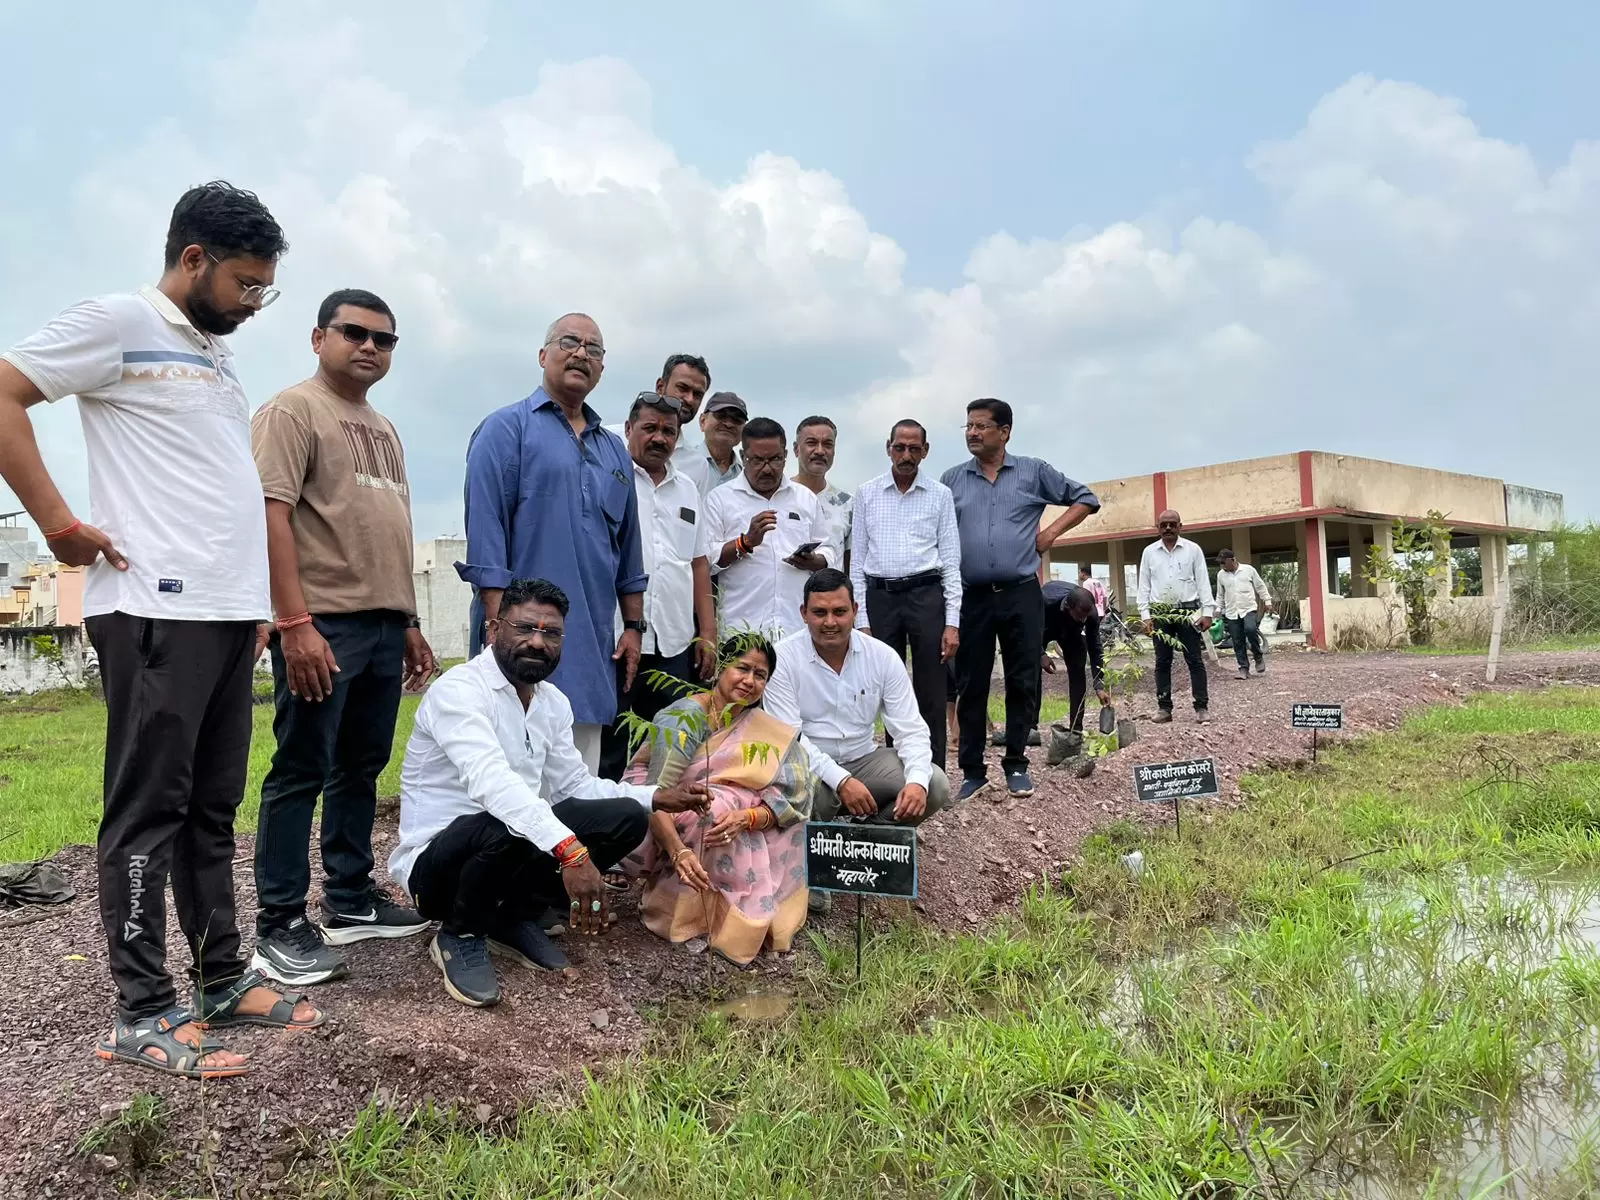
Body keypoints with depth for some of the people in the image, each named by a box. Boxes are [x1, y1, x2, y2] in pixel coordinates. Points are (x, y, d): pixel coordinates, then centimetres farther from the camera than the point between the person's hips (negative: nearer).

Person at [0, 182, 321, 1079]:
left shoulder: (219, 355, 21)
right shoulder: (119, 322, -2)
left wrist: (261, 601, 18)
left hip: (230, 613, 8)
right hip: (155, 612, -8)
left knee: (213, 808, 12)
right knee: (149, 808, -2)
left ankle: (223, 981, 21)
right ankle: (144, 1014, 6)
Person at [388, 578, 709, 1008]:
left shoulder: (554, 702, 5)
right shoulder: (458, 690, -22)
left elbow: (576, 786, 9)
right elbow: (492, 783, -38)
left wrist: (656, 797, -5)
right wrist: (570, 850, -49)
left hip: (515, 844, 7)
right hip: (436, 861, -7)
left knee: (625, 818, -8)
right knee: (505, 828, -39)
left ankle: (515, 918, 7)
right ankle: (459, 936, -7)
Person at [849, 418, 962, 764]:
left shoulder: (940, 495, 6)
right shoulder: (866, 493, 8)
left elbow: (951, 561, 5)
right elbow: (857, 560, 7)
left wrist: (952, 622, -3)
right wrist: (861, 620, 1)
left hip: (926, 594, -1)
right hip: (879, 596, 1)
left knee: (931, 697, 1)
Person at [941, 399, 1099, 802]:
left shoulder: (1034, 472, 5)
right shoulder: (952, 479, 9)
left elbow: (1085, 499, 13)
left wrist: (1052, 532, 0)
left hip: (1021, 595, -1)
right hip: (972, 597, 1)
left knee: (1022, 683, 4)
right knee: (971, 686, 3)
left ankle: (1016, 765, 17)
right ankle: (972, 771, 12)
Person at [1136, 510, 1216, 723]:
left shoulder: (1192, 549, 3)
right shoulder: (1149, 552, 7)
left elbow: (1203, 581, 2)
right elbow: (1144, 586, 6)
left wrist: (1207, 612, -5)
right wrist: (1145, 615, -1)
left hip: (1188, 611, -1)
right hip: (1160, 613, 2)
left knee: (1195, 660, 0)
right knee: (1162, 662, 5)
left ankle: (1201, 707, 4)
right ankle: (1164, 708, 10)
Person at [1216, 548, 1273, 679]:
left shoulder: (1248, 569, -1)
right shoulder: (1221, 575, 6)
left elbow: (1260, 586, 7)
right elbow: (1220, 595, 16)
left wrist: (1267, 601, 5)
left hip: (1249, 609, -3)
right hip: (1232, 613, 3)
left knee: (1250, 629, -28)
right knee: (1238, 642, 0)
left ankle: (1258, 656, -5)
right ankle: (1244, 668, 7)